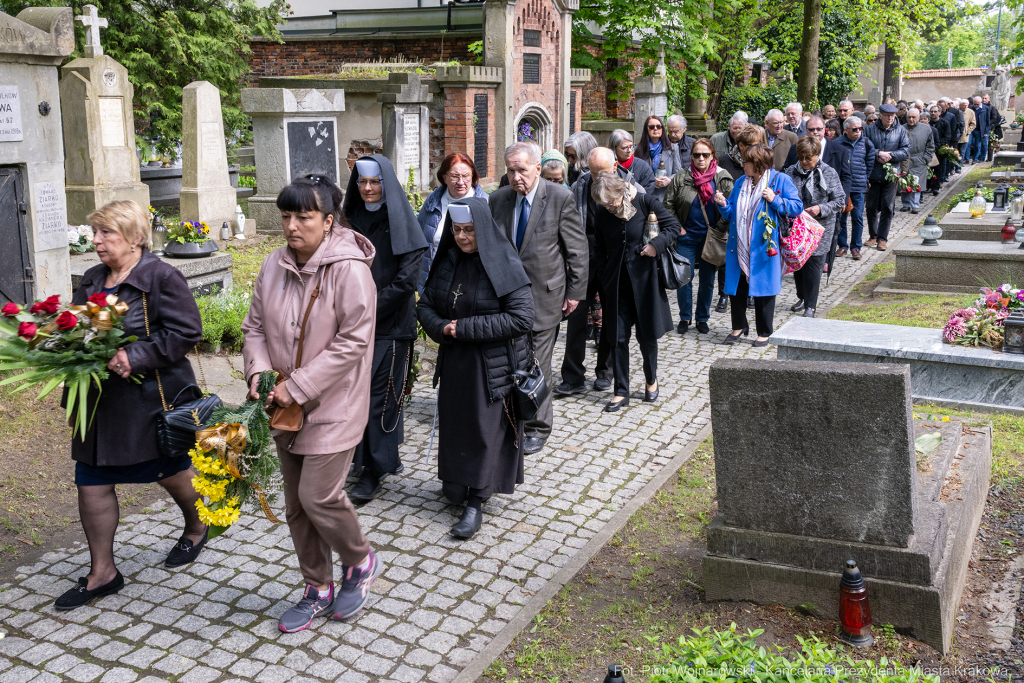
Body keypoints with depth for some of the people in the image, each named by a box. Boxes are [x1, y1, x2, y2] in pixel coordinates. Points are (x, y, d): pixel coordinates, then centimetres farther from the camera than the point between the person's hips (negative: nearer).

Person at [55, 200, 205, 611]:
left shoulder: (161, 277, -13)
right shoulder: (92, 280, 10)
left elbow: (186, 332, -19)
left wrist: (136, 357, -27)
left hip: (152, 401, -7)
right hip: (100, 403, 7)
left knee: (172, 471, 14)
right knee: (91, 484, 6)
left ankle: (196, 529, 43)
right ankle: (101, 573, 20)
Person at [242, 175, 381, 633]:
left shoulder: (349, 269, -18)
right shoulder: (274, 265, 3)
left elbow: (352, 342, -21)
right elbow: (255, 325, 11)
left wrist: (298, 387, -21)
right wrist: (258, 370, -8)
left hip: (333, 406, -7)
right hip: (287, 407, 7)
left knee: (318, 496, -9)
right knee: (296, 504, 13)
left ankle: (361, 562, 22)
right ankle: (318, 590, 30)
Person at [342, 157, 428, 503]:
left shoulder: (401, 223, -9)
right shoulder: (353, 219, 9)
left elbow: (407, 279, -15)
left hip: (391, 324, -6)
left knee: (379, 395, -3)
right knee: (362, 390, 11)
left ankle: (374, 472, 5)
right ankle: (389, 456, 27)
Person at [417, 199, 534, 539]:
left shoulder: (504, 265, -14)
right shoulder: (447, 261, 2)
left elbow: (522, 317, -19)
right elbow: (425, 305, 8)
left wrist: (466, 328, -19)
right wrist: (441, 328, -15)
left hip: (493, 365, -5)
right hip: (454, 361, 5)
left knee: (486, 428, 1)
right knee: (454, 422, 14)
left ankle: (475, 502, 9)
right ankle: (457, 483, 34)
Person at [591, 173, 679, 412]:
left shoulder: (645, 203, -10)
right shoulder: (602, 213, -1)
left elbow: (674, 226, -2)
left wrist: (656, 244, -19)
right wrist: (603, 280, 4)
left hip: (644, 279, -2)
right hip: (616, 282, 2)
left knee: (647, 335, 7)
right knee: (618, 337, 2)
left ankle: (651, 381, 30)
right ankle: (621, 392, 11)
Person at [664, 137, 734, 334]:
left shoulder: (723, 178, -3)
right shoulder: (681, 178, -3)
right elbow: (669, 204, 3)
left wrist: (721, 227, -5)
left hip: (711, 237, 0)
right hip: (687, 236, 0)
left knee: (707, 279, 8)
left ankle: (702, 319, 22)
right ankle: (684, 318, 17)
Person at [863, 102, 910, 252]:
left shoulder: (901, 130, 5)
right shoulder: (869, 130, 1)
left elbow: (906, 150, 0)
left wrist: (890, 155, -13)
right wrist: (878, 154, -16)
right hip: (873, 174, 0)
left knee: (887, 207, -1)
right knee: (871, 206, 7)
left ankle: (882, 238, 6)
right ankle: (873, 236, 22)